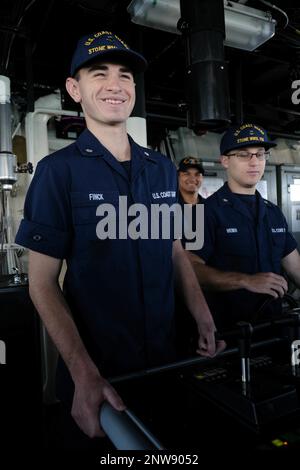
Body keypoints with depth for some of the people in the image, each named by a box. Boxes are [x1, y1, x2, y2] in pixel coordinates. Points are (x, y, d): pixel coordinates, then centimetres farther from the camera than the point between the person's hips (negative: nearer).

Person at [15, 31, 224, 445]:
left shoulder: (163, 168, 1)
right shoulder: (59, 171, -13)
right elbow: (43, 282, -13)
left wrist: (205, 321, -2)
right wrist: (85, 375, -22)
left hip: (164, 358, 5)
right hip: (95, 370, -4)